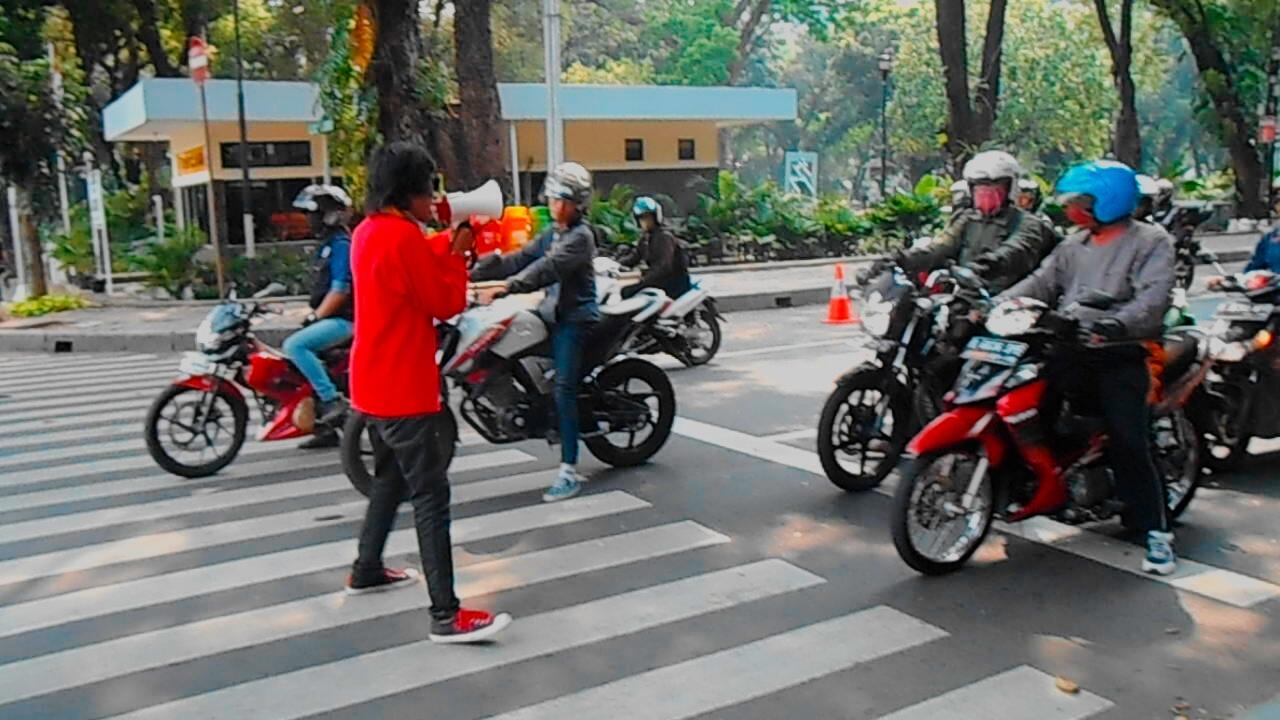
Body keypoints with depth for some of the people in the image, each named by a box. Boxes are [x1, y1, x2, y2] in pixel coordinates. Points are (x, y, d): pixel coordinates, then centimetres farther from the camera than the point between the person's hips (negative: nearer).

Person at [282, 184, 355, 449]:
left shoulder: (341, 245, -12)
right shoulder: (328, 244, 18)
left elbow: (340, 290, -19)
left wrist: (315, 317, -16)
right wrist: (312, 314, 15)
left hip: (343, 320, -11)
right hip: (331, 318, 11)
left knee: (295, 345, -26)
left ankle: (332, 400, -24)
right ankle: (325, 428, 16)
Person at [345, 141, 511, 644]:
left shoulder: (369, 231, 10)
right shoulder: (403, 235, -19)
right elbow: (447, 302, -13)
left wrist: (447, 243, 4)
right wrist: (459, 252, -3)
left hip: (375, 385, 10)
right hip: (403, 390, -10)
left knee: (389, 479, 25)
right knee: (430, 495, -10)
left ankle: (366, 571, 38)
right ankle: (447, 615, -9)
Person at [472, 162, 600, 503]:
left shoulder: (581, 236, -10)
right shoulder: (551, 234, 17)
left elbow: (549, 268, -25)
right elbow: (519, 259, 9)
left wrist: (507, 286, -35)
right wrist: (474, 272, -2)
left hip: (575, 317, -9)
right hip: (552, 314, 9)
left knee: (564, 388, -14)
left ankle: (569, 471, -13)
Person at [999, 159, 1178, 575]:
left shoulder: (1150, 241, -1)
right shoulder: (1075, 244, 21)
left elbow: (1153, 297, -16)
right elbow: (1041, 282, 14)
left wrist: (1117, 324, -35)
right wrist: (994, 305, -2)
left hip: (1121, 358, -6)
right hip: (1069, 353, 6)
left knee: (1128, 443, -11)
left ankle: (1156, 531, -1)